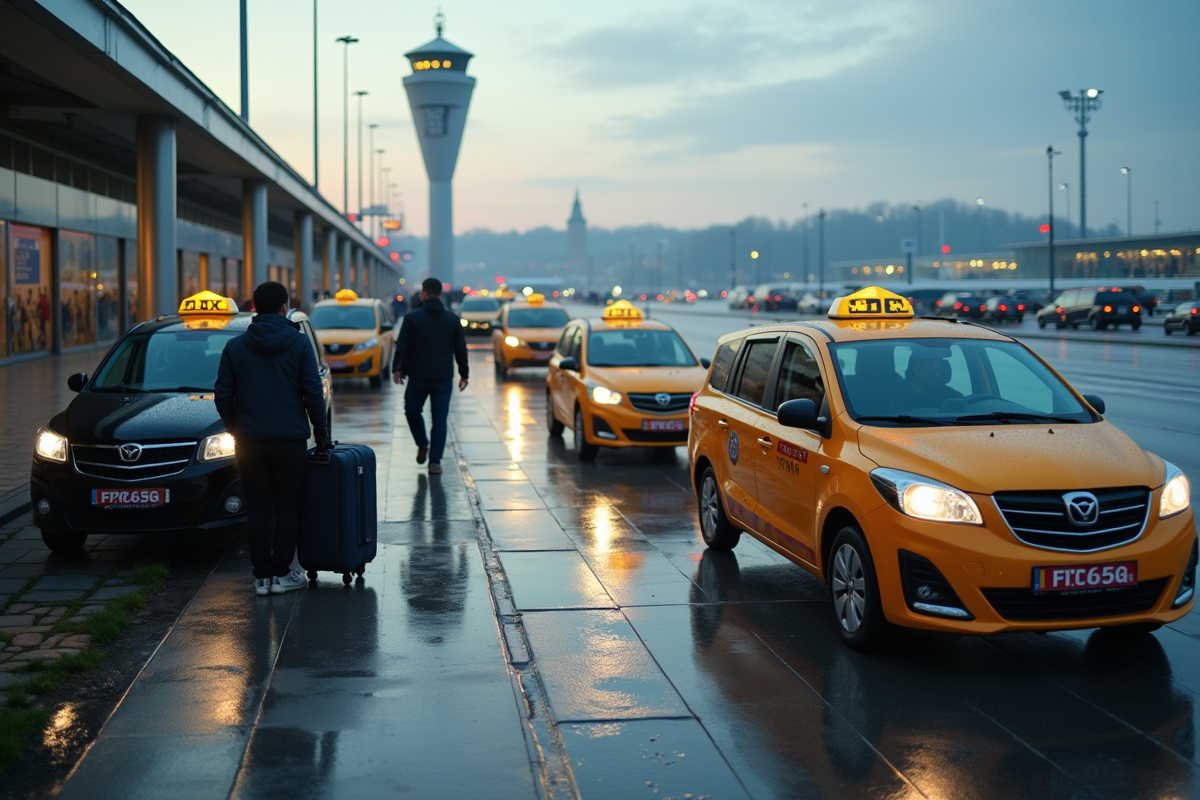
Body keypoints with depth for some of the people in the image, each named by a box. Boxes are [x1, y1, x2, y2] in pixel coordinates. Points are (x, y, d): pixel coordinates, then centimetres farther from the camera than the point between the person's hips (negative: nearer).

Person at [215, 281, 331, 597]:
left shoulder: (235, 347, 3)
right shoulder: (299, 343, -4)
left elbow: (223, 396, 3)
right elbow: (313, 392, -6)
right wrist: (321, 432, 4)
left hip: (250, 441, 2)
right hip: (290, 440, -2)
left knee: (257, 509, 7)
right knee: (288, 507, 7)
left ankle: (262, 576, 8)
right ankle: (281, 574, 7)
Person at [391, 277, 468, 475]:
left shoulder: (412, 317, -5)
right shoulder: (453, 319, 4)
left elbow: (402, 347, -6)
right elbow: (461, 349, 8)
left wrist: (397, 369, 5)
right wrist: (464, 374, 16)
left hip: (418, 377, -2)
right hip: (444, 378, 2)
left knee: (412, 411, 22)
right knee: (439, 419, 3)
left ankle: (422, 445, 19)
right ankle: (435, 461, 0)